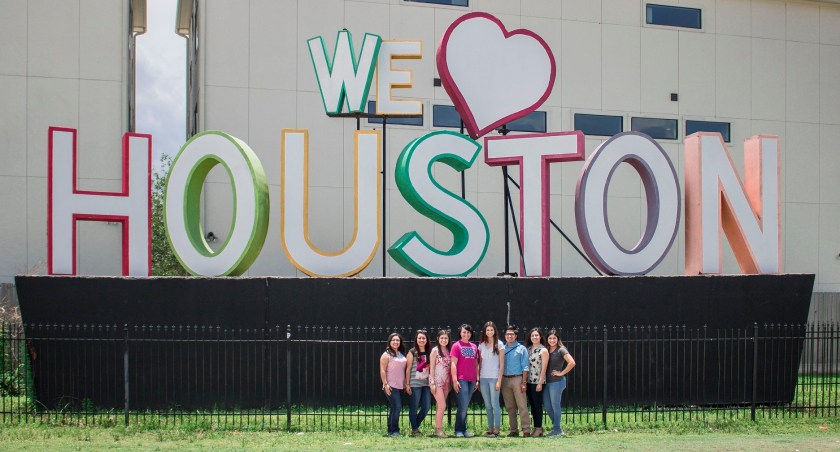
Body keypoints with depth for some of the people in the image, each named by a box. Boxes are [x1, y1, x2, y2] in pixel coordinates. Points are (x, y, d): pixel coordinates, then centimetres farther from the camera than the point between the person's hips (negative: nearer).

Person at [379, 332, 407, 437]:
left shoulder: (401, 354, 14)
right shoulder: (386, 355, -5)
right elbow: (382, 370, -9)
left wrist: (406, 383, 13)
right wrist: (385, 384, -15)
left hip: (400, 386, 7)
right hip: (391, 386, -7)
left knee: (395, 408, 9)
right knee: (396, 407, -13)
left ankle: (391, 430, 15)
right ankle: (393, 431, -8)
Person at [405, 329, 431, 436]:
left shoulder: (429, 352, 11)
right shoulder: (412, 352, -1)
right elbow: (408, 369, -3)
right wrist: (407, 384, -7)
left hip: (426, 383, 5)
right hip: (415, 384, -5)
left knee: (427, 406, 2)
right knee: (414, 407, 0)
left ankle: (416, 426, 19)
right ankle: (414, 430, 11)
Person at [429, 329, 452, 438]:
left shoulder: (449, 351, 10)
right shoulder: (435, 350, -5)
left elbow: (450, 367, 12)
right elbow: (432, 367, -7)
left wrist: (451, 382, 8)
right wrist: (432, 382, -12)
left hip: (446, 382, 5)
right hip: (437, 381, -5)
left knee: (440, 406, 7)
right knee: (442, 406, -11)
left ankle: (438, 429, 9)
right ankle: (438, 429, -6)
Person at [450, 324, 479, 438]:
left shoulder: (474, 347, 15)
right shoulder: (457, 346, -1)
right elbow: (453, 364, -6)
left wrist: (477, 379, 13)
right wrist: (455, 380, -12)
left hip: (471, 380, 5)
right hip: (461, 380, -5)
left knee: (465, 406, 9)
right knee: (463, 405, -10)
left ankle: (463, 429, 15)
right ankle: (459, 430, -3)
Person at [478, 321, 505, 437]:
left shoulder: (499, 344, -1)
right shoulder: (481, 345, 11)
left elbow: (502, 364, -4)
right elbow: (480, 363, 14)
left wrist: (499, 380, -10)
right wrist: (478, 379, 8)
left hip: (494, 378, -4)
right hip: (483, 378, 4)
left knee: (495, 404, -6)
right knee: (487, 405, 7)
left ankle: (496, 429, -3)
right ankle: (490, 428, 12)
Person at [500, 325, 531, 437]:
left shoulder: (521, 349, 4)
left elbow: (525, 367, -1)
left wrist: (524, 382, -9)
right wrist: (499, 381, 2)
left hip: (517, 379, -4)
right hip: (505, 379, 4)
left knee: (522, 406, -8)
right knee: (510, 407, 7)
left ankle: (526, 430, -9)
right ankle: (514, 430, 13)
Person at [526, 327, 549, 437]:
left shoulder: (543, 350, -5)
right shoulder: (528, 349, 12)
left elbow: (544, 368, -9)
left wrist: (540, 383, -13)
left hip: (537, 381, -6)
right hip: (529, 381, 6)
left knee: (537, 405, -3)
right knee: (532, 404, 8)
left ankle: (538, 428, 3)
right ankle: (536, 427, 15)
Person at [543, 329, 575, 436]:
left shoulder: (561, 350, -9)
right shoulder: (547, 350, 11)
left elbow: (572, 363, -20)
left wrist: (562, 373, -13)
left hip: (557, 382, -7)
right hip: (547, 382, 7)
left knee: (555, 406, -1)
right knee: (547, 406, 9)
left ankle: (557, 429, 8)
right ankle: (556, 426, 22)